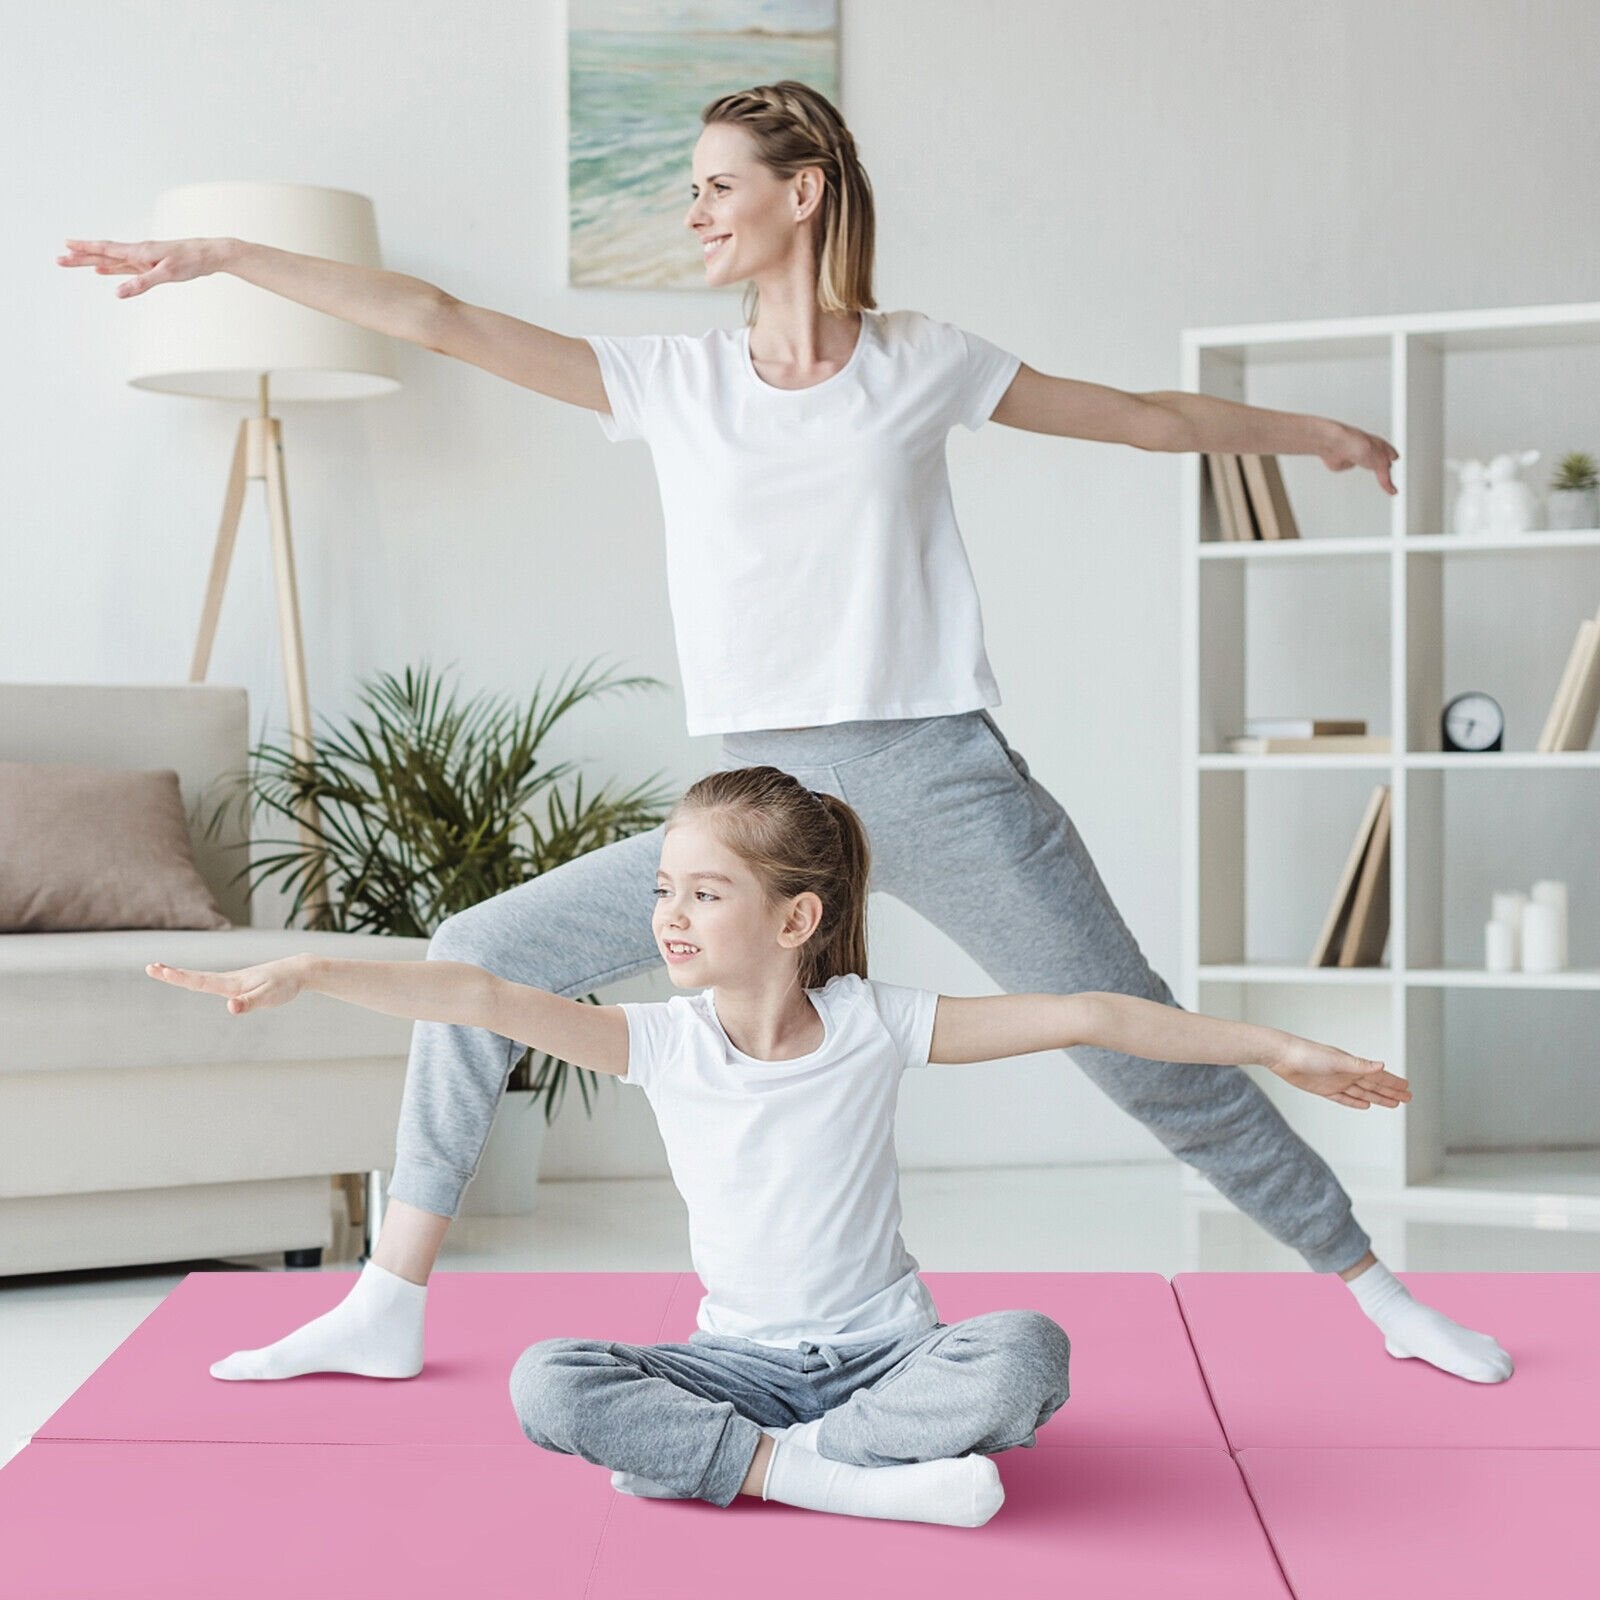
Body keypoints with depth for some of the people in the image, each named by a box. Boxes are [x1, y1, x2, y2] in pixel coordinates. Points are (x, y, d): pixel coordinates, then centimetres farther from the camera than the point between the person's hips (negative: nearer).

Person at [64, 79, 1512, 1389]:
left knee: (1151, 1058, 2)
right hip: (763, 791, 3)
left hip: (941, 779, -2)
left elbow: (1147, 418, 16)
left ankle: (1370, 1286, 22)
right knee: (475, 957, -2)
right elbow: (441, 320, 5)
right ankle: (389, 1302, 8)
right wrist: (223, 257, 4)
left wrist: (1315, 433, 26)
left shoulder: (926, 364, 4)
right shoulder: (671, 381, 7)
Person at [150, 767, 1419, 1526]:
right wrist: (308, 972, -32)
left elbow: (1086, 1017, -7)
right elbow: (483, 998, -20)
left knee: (1026, 1352, -33)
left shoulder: (877, 1026, -8)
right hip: (742, 1361, 1)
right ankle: (854, 1477, -28)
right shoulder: (662, 1043, -7)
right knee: (547, 1385, -26)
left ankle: (704, 1457, -23)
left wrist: (1276, 1047, -6)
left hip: (885, 1352, -1)